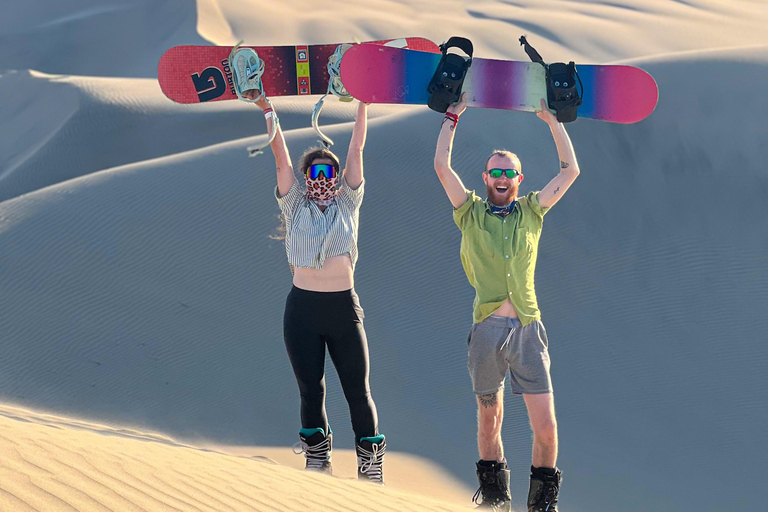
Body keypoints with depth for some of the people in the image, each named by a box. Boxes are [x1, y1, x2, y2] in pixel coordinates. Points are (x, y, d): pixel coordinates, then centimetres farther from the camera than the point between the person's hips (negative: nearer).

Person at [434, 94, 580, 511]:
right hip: (488, 330, 0)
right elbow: (442, 166, 2)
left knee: (545, 427, -8)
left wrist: (553, 120, 12)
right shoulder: (472, 213, 9)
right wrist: (453, 115, 6)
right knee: (489, 421, 9)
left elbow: (570, 170, 13)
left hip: (528, 329, 0)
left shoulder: (531, 211, 13)